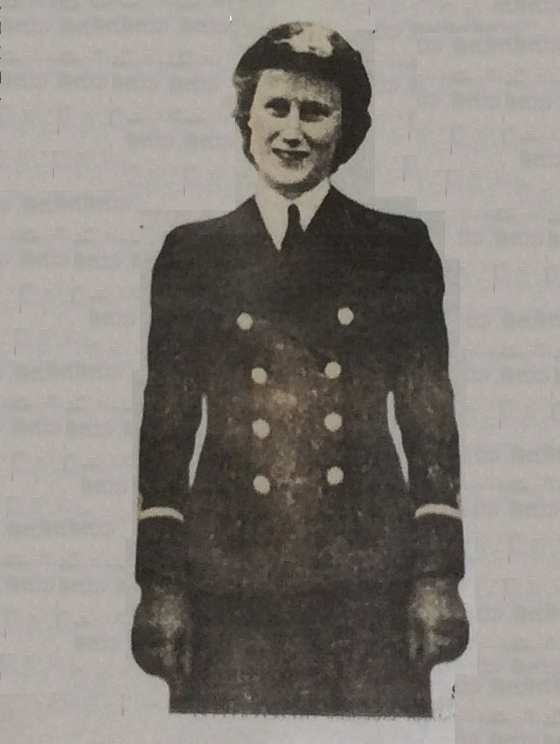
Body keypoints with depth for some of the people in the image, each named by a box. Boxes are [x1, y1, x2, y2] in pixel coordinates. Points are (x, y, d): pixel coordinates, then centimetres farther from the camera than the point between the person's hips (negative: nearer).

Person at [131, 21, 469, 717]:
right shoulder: (192, 254, 9)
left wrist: (439, 575, -2)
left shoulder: (399, 249, 7)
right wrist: (159, 581, -1)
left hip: (369, 579, 0)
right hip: (229, 576, 0)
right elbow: (166, 423, 7)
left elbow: (431, 418, 6)